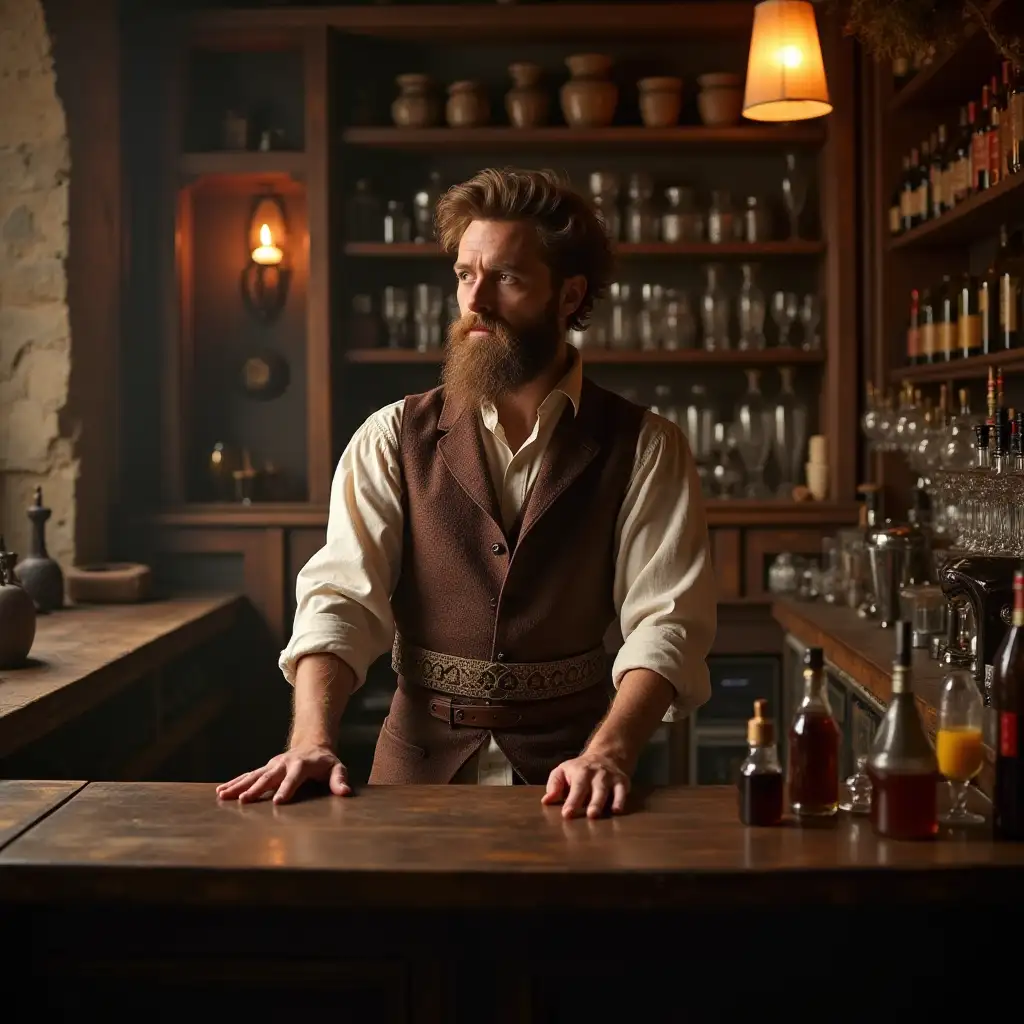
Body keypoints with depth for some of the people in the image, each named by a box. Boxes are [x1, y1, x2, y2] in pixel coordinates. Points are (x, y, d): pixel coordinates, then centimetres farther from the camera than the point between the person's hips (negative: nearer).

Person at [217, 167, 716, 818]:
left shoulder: (645, 450, 2)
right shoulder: (393, 440, 6)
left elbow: (665, 624, -7)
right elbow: (342, 597, -4)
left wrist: (607, 755, -25)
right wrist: (312, 739, -21)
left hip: (567, 784, 0)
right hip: (418, 769, 1)